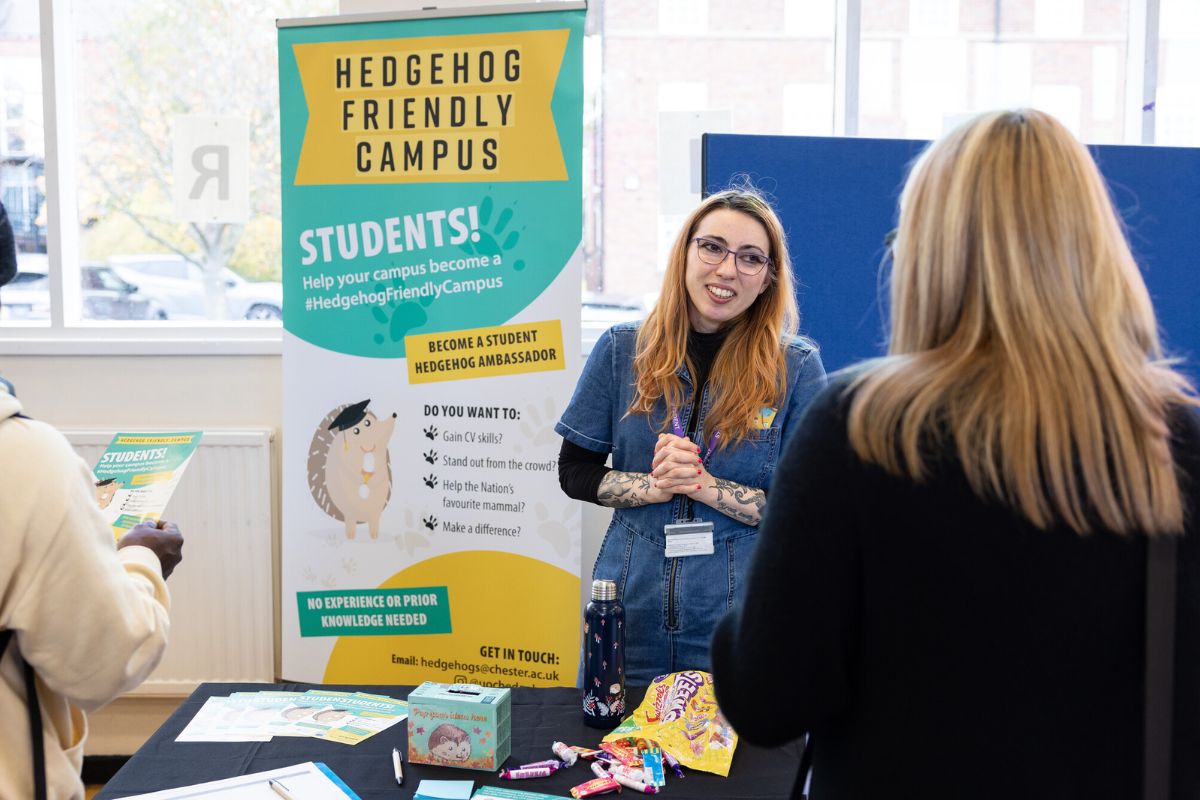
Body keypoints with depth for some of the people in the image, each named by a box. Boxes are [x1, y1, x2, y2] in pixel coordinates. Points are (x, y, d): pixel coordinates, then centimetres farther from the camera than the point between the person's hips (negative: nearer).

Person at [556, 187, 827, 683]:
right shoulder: (621, 349, 1)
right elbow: (574, 471, 4)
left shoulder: (796, 367, -5)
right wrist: (654, 487, -13)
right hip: (629, 609, 2)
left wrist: (703, 485, -18)